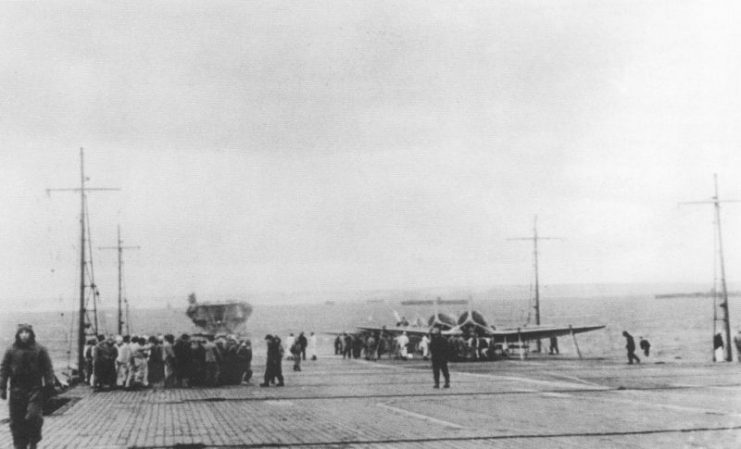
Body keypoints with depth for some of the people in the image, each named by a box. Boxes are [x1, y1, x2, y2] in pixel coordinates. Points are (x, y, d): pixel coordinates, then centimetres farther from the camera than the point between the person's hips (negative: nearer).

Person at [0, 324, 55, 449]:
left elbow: (48, 369, 4)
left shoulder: (40, 350, 4)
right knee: (17, 420, 2)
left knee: (33, 415, -14)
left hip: (35, 389, -2)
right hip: (17, 390, 2)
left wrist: (49, 386, -1)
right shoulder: (11, 351, 6)